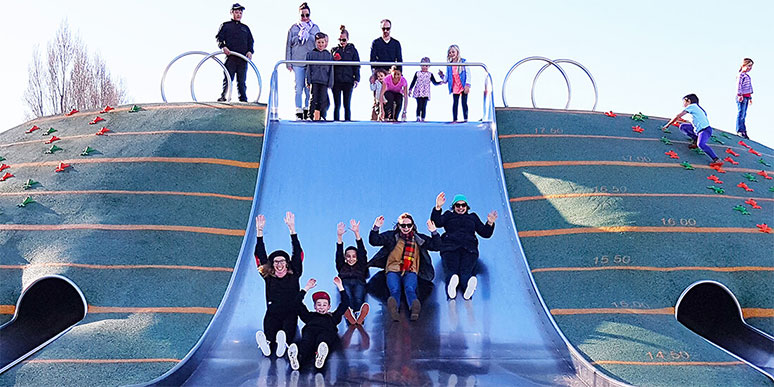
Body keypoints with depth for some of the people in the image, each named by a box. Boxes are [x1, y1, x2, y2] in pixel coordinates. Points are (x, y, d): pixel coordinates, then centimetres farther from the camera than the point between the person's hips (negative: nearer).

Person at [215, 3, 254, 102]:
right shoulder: (226, 25, 13)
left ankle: (243, 99, 4)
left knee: (242, 81, 3)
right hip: (230, 57, -3)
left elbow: (250, 41, 21)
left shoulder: (245, 28, 23)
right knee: (227, 79, -7)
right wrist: (223, 46, -15)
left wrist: (250, 51, 2)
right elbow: (219, 38, 4)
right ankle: (223, 97, -6)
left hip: (243, 58, 3)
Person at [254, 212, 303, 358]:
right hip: (272, 313, 1)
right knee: (268, 334, -28)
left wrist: (291, 228, 2)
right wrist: (259, 231, 6)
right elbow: (260, 255, 12)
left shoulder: (294, 275, 11)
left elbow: (297, 253, 7)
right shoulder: (268, 276, 14)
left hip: (290, 313, -1)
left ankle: (282, 343, -58)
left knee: (287, 334, -32)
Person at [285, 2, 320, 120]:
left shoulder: (315, 28, 10)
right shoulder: (294, 28, 7)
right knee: (299, 88, -1)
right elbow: (288, 45, 8)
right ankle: (299, 111, 4)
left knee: (309, 88, 0)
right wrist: (288, 63, 2)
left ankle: (307, 110, 9)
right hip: (297, 62, -1)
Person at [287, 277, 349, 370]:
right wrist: (307, 288, 44)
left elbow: (345, 303, 40)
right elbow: (298, 302, 40)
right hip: (310, 331, 1)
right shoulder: (310, 316, 41)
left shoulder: (332, 317, 41)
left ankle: (320, 356, -73)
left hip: (327, 332, 0)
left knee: (322, 339, -41)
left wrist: (340, 286, 43)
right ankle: (297, 358, -70)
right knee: (306, 342, -38)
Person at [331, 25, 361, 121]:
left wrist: (356, 79, -3)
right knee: (337, 105, 3)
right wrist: (334, 60, -5)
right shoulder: (334, 50, 11)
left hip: (348, 81, -1)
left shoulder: (352, 50, 7)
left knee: (347, 105, 1)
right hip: (336, 81, 1)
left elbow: (356, 66, 5)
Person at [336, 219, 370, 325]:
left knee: (358, 298, -36)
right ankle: (350, 317, -60)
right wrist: (339, 236, 4)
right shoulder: (342, 266, 35)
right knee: (347, 297, -35)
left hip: (358, 282, 0)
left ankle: (359, 316, -62)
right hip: (345, 282, 0)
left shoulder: (361, 266, 32)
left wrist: (356, 233, 7)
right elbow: (339, 254, 20)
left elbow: (362, 252, 19)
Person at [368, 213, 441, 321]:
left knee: (410, 288, -33)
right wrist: (376, 228, -7)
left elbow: (436, 246, 16)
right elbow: (374, 241, 10)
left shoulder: (419, 238, 20)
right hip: (393, 270, 0)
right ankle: (394, 307, -65)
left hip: (410, 271, 1)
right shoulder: (391, 236, 17)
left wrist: (434, 232, 1)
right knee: (395, 290, -32)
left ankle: (414, 308, -64)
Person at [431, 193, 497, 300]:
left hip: (469, 249, 1)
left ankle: (469, 284, -58)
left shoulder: (473, 217, 36)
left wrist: (490, 223, 11)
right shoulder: (448, 215, 32)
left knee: (466, 271, -29)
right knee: (451, 270, -31)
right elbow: (437, 223, 12)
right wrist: (438, 208, -2)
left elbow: (485, 233, 30)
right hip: (450, 247, -1)